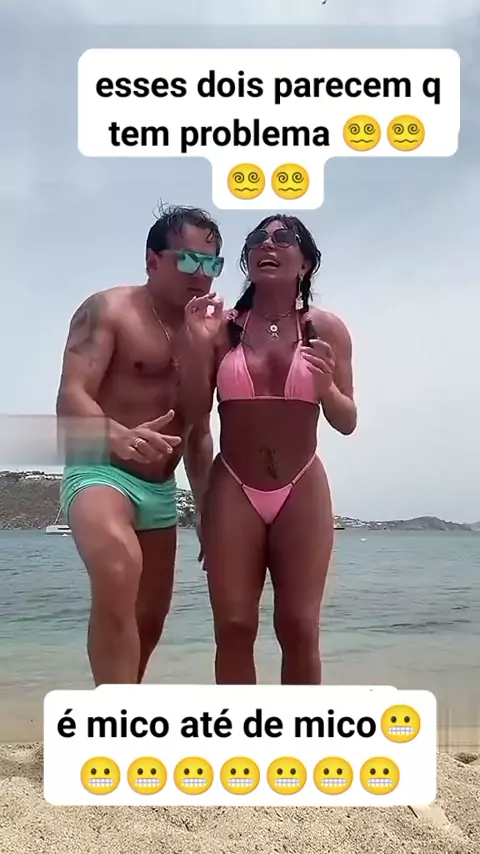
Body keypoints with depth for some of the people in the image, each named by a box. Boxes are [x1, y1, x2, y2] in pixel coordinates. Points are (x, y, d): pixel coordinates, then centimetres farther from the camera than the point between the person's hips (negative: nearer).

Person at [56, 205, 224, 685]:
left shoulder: (201, 332, 10)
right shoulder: (108, 310, -7)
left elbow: (197, 431, 11)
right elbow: (71, 398, -21)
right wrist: (119, 435, -37)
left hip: (161, 490, 7)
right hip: (99, 472, -7)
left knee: (150, 621, 13)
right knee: (119, 573, -36)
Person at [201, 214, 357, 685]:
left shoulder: (325, 329, 2)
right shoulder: (222, 327, 2)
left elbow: (347, 423, 5)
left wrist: (326, 387, -16)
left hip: (302, 492, 0)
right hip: (233, 490, 0)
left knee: (299, 627, 1)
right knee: (234, 627, 0)